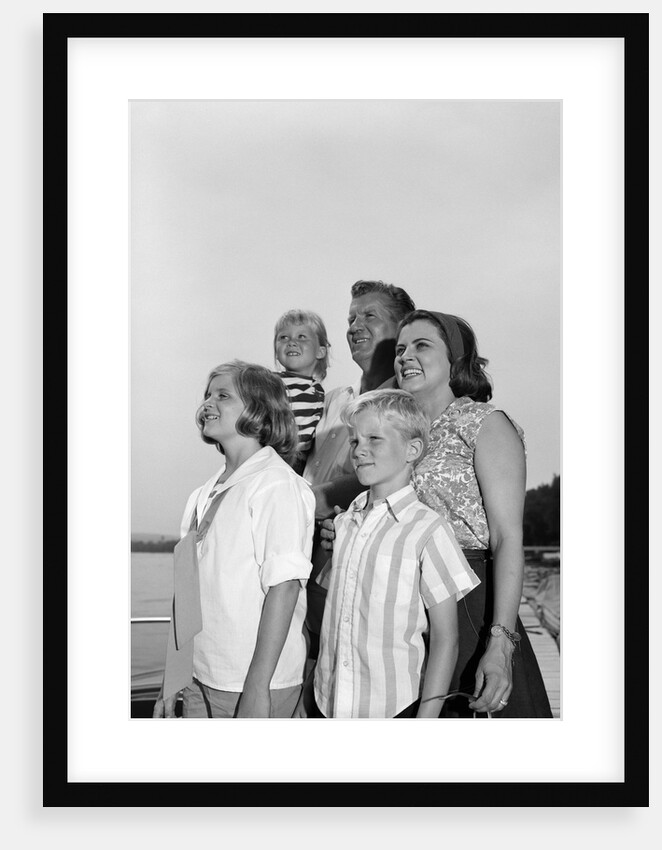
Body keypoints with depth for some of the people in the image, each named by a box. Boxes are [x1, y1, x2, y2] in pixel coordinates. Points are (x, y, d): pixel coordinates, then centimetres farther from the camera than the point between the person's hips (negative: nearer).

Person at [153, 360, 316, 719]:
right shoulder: (204, 495, 9)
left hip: (251, 686, -6)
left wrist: (258, 688, -20)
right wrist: (172, 682, 13)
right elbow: (188, 592, 12)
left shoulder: (277, 484, -13)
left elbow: (284, 587, -18)